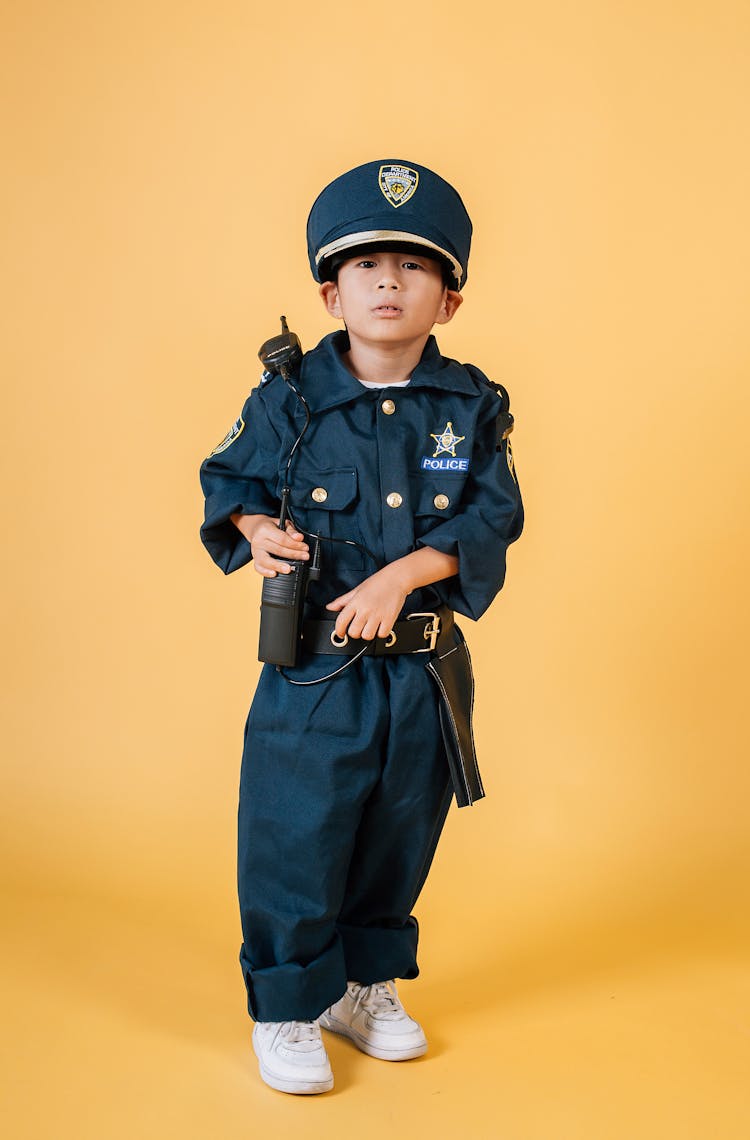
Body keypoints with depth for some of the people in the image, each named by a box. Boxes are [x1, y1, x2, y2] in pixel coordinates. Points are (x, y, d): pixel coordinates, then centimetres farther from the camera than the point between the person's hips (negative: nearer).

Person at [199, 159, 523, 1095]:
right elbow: (227, 479, 7)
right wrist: (257, 529, -15)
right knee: (295, 837, 1)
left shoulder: (472, 406, -1)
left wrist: (403, 572, -20)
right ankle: (286, 1010, 20)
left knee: (399, 836, 15)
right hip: (313, 666, -2)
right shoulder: (288, 400, -5)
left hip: (425, 669, 2)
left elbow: (491, 519, -7)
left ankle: (365, 986, 36)